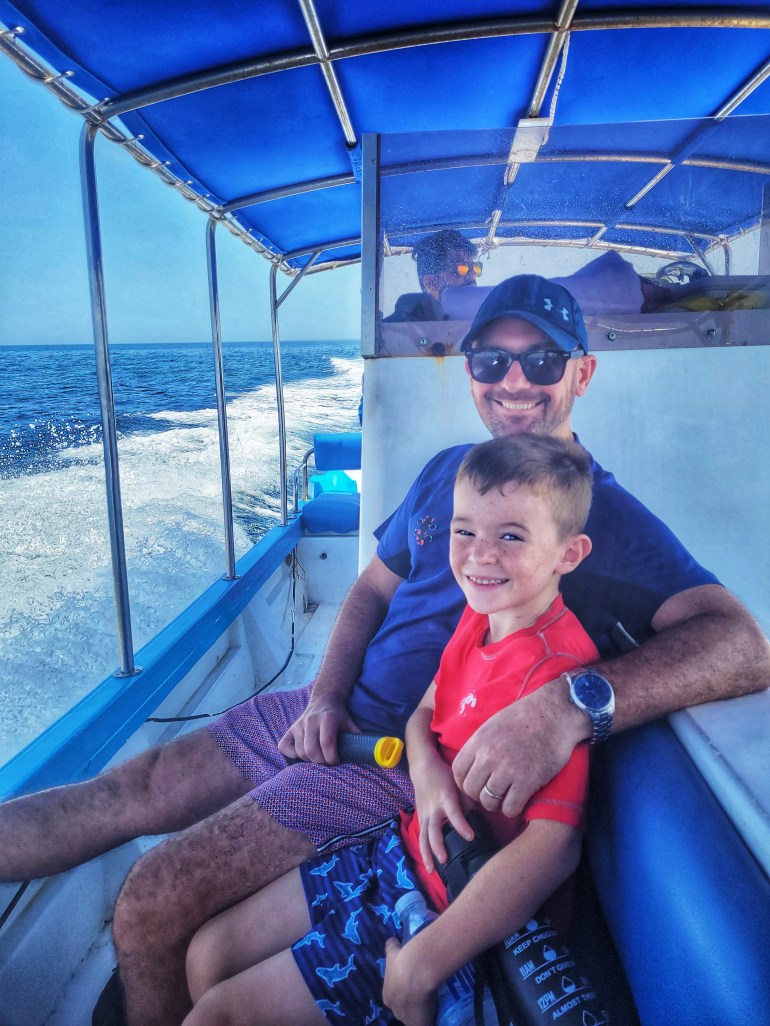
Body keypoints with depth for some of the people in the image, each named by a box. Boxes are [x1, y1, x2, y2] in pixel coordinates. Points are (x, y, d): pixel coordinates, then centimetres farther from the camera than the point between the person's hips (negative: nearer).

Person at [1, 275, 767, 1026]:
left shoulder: (608, 517, -11)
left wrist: (570, 706, -41)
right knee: (131, 788, 5)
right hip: (340, 713, 7)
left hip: (413, 762, -6)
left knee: (154, 900, -14)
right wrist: (326, 694, -2)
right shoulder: (447, 470, 8)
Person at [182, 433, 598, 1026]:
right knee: (208, 954, 10)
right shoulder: (480, 615, -2)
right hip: (406, 846, 7)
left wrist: (419, 968, -30)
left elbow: (554, 844, -32)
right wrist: (425, 770, -15)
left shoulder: (556, 670, -28)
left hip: (457, 906, -7)